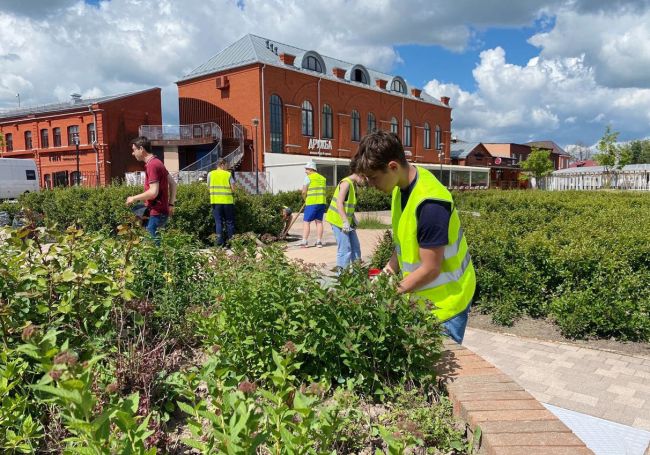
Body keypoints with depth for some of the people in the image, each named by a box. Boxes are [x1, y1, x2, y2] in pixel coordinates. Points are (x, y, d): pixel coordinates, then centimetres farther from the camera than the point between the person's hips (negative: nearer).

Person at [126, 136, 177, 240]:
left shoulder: (152, 165, -17)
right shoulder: (156, 162, 14)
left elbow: (153, 192, -25)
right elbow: (172, 183, 19)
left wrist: (134, 198, -11)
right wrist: (171, 204, 18)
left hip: (156, 213, -10)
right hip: (159, 211, 10)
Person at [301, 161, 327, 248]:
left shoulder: (308, 178, -5)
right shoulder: (323, 178, 15)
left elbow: (304, 192, -7)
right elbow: (322, 191, 15)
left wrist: (305, 199, 12)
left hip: (312, 203, -6)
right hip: (322, 202, 6)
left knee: (306, 222, -1)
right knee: (319, 221, 9)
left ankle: (304, 242, -5)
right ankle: (319, 241, 7)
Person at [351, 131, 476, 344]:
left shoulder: (429, 203, -28)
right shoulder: (402, 186, -1)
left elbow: (430, 269, -24)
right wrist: (390, 268, -3)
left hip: (444, 301, -8)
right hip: (421, 296, 8)